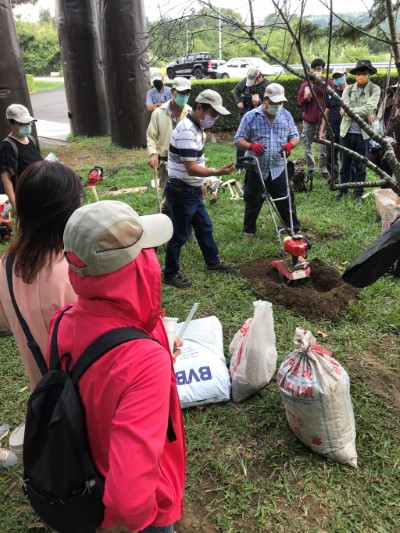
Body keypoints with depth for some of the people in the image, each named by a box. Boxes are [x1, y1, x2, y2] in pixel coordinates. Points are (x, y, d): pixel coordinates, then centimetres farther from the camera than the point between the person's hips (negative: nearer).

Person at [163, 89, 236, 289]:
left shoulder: (195, 126, 10)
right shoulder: (187, 131, -23)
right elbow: (191, 168, -28)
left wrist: (200, 183, 23)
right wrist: (218, 172, -36)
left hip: (191, 189, 10)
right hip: (181, 192, -10)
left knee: (204, 227, 20)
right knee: (180, 235, 1)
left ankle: (213, 261, 37)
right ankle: (170, 274, 17)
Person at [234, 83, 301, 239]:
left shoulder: (286, 115, 6)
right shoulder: (251, 116, -4)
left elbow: (295, 136, 11)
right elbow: (238, 140, -4)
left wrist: (290, 144, -14)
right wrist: (251, 146, -25)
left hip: (278, 169, 2)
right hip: (256, 169, -2)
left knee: (286, 202, 7)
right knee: (253, 203, 10)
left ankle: (295, 230, 21)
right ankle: (248, 231, 27)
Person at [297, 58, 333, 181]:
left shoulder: (328, 83, 4)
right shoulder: (305, 85, 8)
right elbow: (299, 103, 9)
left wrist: (319, 81, -10)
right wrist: (305, 98, -10)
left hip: (322, 121, -2)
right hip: (308, 121, 2)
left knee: (324, 147, -5)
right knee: (308, 147, 6)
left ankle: (323, 169, 8)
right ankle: (310, 170, 16)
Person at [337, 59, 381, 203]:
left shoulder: (375, 89, -2)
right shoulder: (348, 89, 5)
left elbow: (369, 108, -16)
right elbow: (345, 108, -9)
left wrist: (348, 111, -16)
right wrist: (365, 115, -17)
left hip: (363, 133, -2)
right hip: (347, 131, 2)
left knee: (360, 165, 6)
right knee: (345, 163, 12)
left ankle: (358, 193, 19)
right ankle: (343, 189, 27)